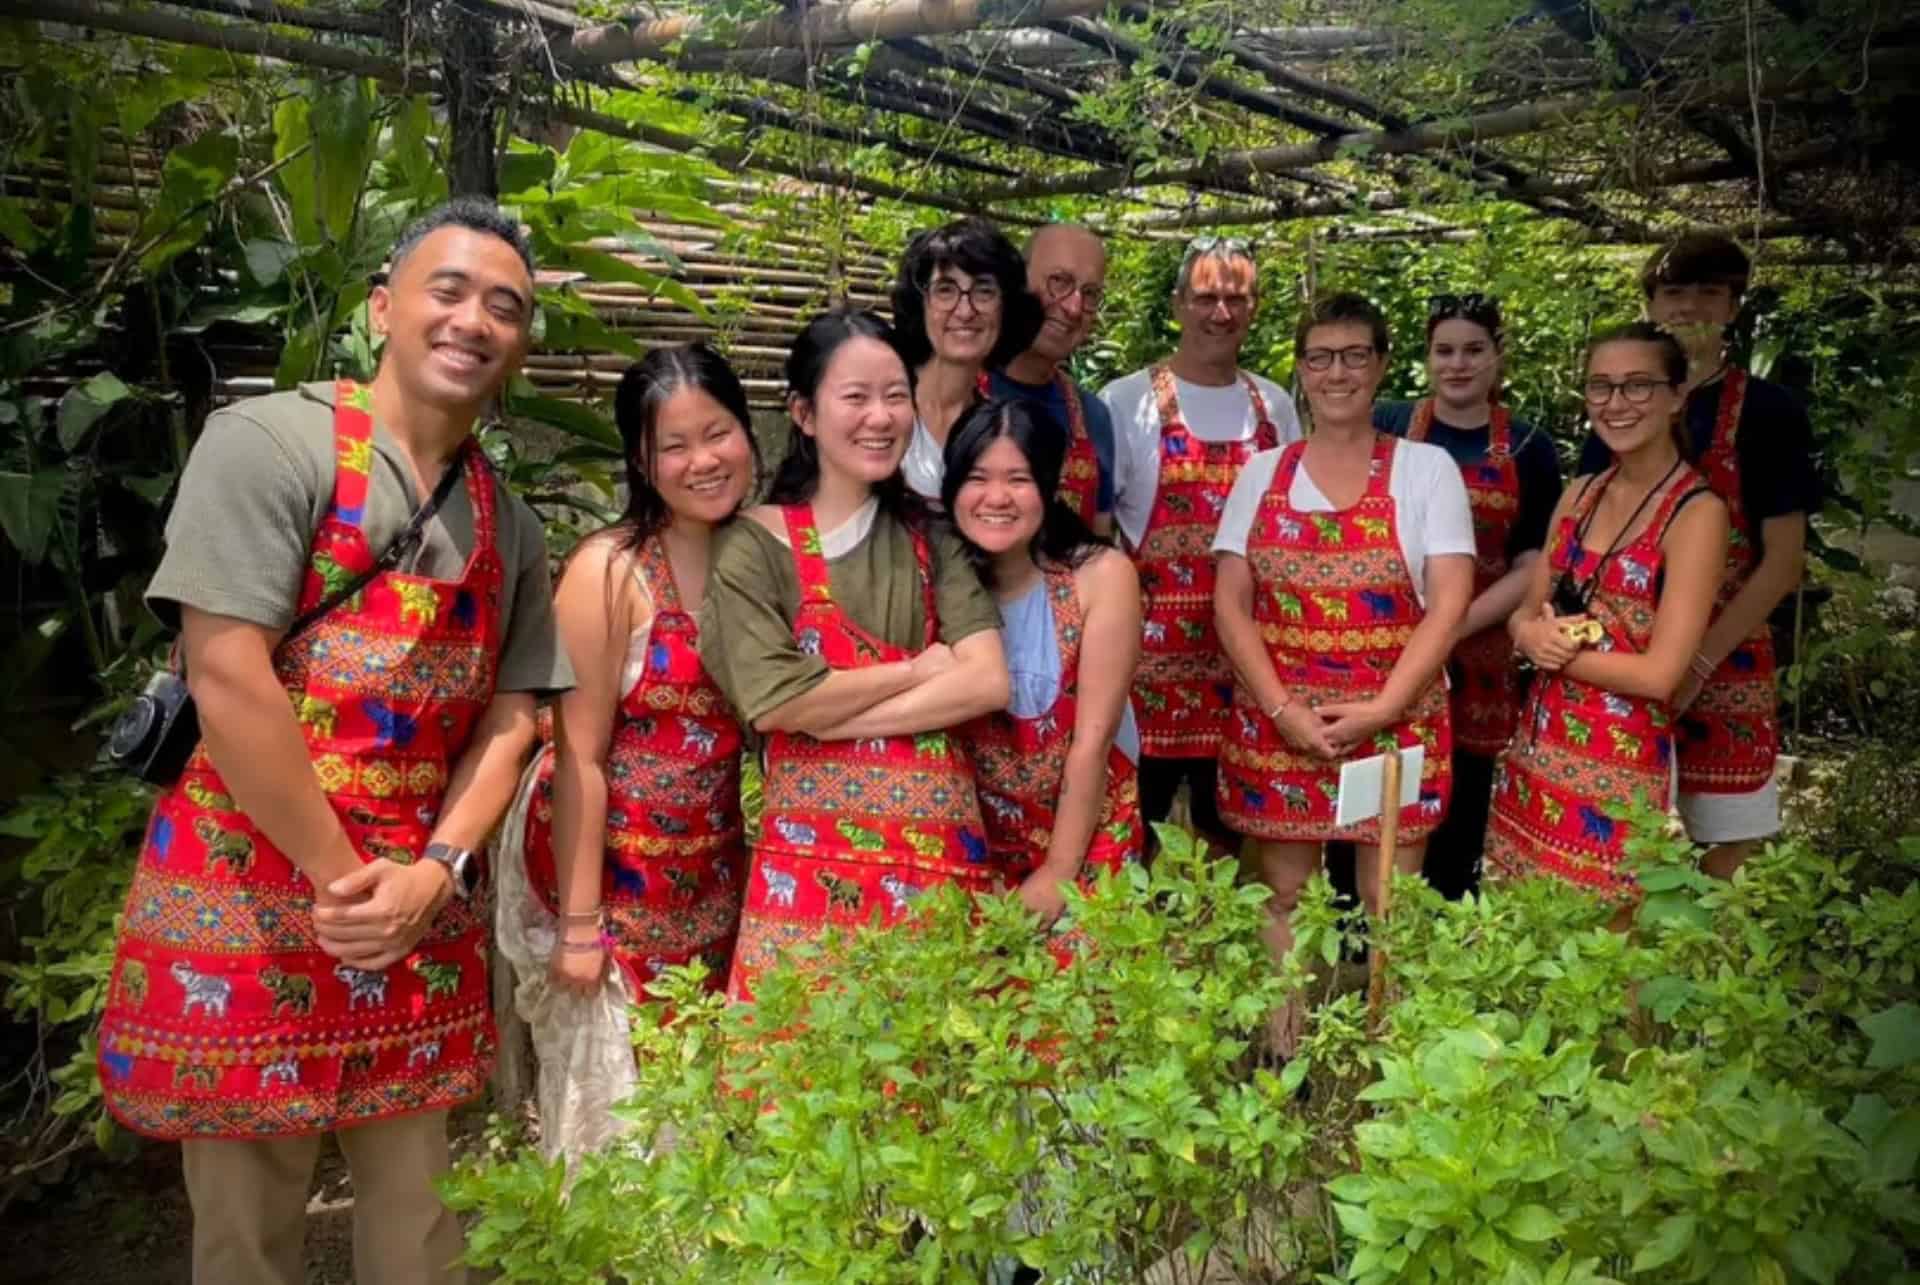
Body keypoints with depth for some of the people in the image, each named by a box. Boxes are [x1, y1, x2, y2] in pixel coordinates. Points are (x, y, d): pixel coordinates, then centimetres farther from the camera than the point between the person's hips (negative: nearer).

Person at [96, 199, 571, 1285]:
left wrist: (437, 873, -10)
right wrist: (343, 879, -15)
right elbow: (227, 678, -17)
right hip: (252, 897, -5)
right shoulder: (269, 442, -9)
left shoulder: (511, 527, 9)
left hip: (425, 913, 5)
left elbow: (508, 717, 6)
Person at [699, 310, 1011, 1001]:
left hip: (942, 844, 3)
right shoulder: (753, 544, -1)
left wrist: (830, 714, -11)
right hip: (812, 854, -3)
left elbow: (989, 683, -5)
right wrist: (917, 669, -6)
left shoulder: (931, 536, 8)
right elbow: (772, 703, -14)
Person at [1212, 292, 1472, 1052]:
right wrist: (1284, 711, -10)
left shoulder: (1427, 468, 1)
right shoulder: (1262, 474, 6)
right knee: (1284, 895, 9)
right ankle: (1282, 1054, 23)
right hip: (1278, 724, 2)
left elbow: (1448, 604, -6)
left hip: (1395, 724, -2)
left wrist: (1381, 710, -14)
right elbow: (1230, 603, 1)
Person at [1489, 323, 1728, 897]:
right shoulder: (1579, 494, 8)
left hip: (1618, 762, -6)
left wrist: (1556, 649, -8)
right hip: (1536, 744, 6)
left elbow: (1659, 674, -18)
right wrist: (1534, 637, -13)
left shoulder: (1696, 512, -13)